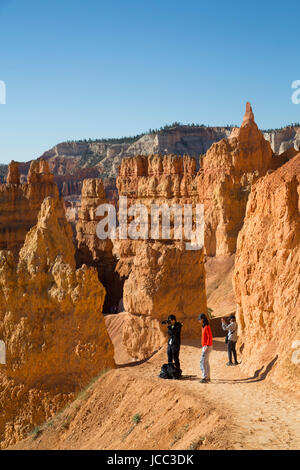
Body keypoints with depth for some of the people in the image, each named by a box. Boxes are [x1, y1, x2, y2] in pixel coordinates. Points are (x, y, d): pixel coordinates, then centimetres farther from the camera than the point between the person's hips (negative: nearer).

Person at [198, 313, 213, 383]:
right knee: (206, 362, 13)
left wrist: (207, 346, -26)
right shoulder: (204, 327, 14)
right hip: (204, 347, 10)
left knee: (203, 362, -14)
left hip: (207, 347, -10)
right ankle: (208, 377, 19)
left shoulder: (207, 327, -17)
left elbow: (210, 337, -22)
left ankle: (204, 378, -16)